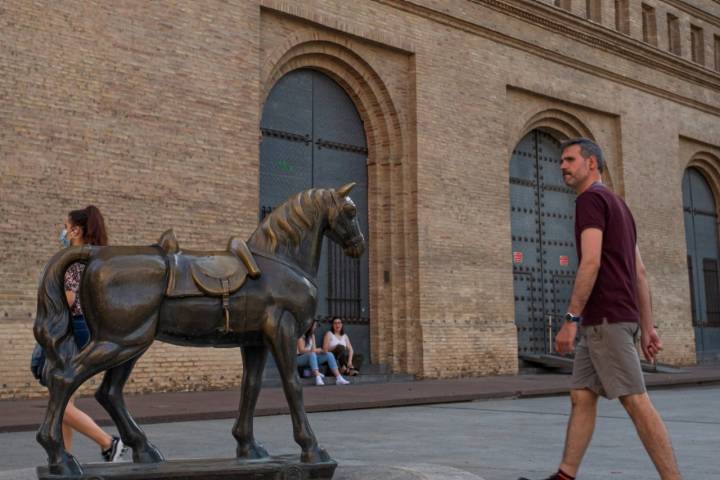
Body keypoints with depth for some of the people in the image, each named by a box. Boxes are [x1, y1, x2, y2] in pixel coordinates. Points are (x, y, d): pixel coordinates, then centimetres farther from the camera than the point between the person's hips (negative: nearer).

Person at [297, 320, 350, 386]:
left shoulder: (312, 335, 16)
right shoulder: (301, 336, -9)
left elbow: (314, 348, 9)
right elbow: (301, 350, -20)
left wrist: (319, 351, -13)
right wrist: (316, 350, -21)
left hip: (312, 358, 8)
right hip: (300, 358, -8)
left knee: (329, 355, -11)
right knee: (312, 354, -39)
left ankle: (339, 378, -23)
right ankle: (318, 378, -52)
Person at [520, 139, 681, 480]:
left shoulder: (590, 198, -7)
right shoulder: (618, 205, 24)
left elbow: (591, 263, -19)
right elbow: (640, 272, 20)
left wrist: (571, 319, -20)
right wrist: (647, 326, 18)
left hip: (606, 317, -10)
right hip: (608, 320, 10)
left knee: (635, 402, -9)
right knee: (581, 396, 8)